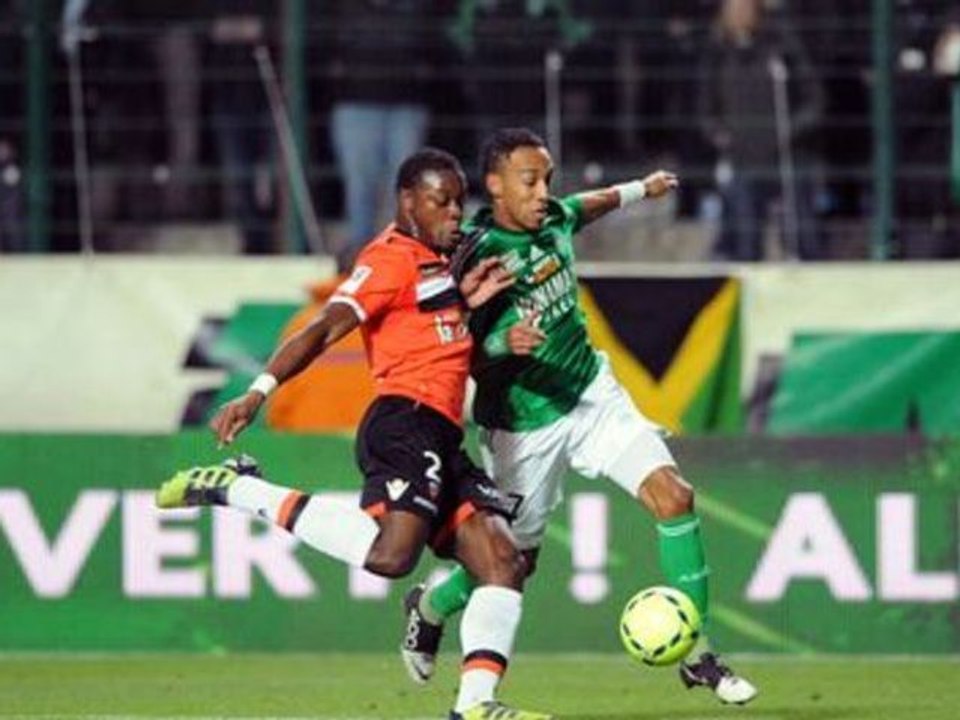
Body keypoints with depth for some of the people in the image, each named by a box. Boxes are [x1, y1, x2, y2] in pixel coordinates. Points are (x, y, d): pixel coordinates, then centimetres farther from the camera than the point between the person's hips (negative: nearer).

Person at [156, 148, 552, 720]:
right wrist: (260, 392, -25)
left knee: (503, 562, 0)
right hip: (404, 421, -10)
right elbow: (324, 330, -13)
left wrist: (466, 302, 14)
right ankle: (239, 490, -18)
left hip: (444, 442, 10)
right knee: (389, 553, -30)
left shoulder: (440, 263, 25)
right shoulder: (393, 258, -3)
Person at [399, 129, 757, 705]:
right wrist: (504, 343, -38)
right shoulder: (478, 258, -22)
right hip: (524, 424, -5)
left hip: (592, 392, 5)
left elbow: (590, 206, 23)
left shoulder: (554, 218, -3)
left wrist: (641, 189, 40)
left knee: (674, 495, -13)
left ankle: (696, 654, -5)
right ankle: (429, 608, 41)